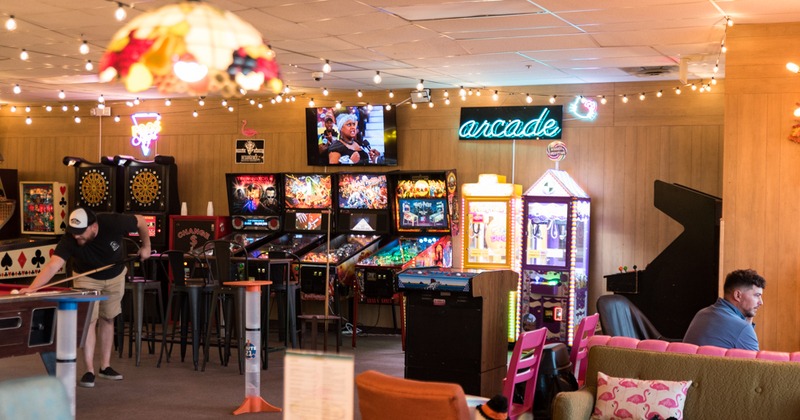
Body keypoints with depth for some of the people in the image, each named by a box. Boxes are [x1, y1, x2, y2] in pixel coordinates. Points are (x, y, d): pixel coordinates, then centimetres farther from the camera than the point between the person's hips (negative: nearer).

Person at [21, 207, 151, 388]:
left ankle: (105, 366, 19)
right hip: (87, 279, -2)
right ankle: (89, 371, -8)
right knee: (89, 320, -13)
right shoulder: (69, 240, -36)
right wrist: (32, 288, -60)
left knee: (107, 319, 9)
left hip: (115, 276, 2)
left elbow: (141, 221, -17)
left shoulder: (113, 223, -35)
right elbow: (53, 265, -47)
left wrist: (146, 246, -10)